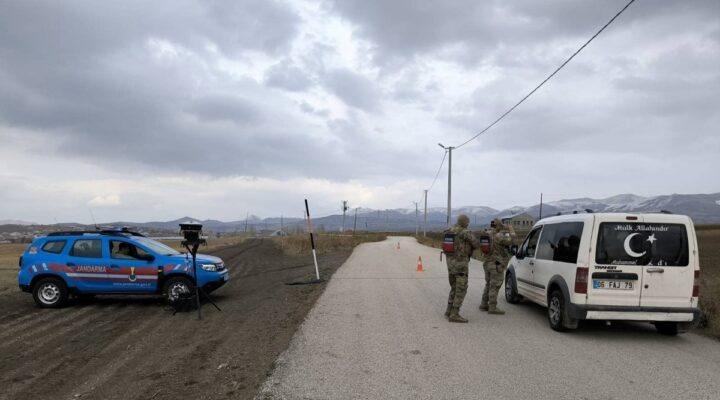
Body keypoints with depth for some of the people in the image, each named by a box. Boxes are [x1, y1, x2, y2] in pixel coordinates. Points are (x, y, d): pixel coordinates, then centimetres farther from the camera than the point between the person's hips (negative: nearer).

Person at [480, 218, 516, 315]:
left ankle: (484, 305, 20)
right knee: (495, 286, -4)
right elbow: (510, 240, -27)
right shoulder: (498, 236, -16)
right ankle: (492, 308, -2)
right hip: (497, 265, -8)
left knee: (489, 285, 17)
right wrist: (511, 230, -10)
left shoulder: (488, 234, 8)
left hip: (488, 263, 8)